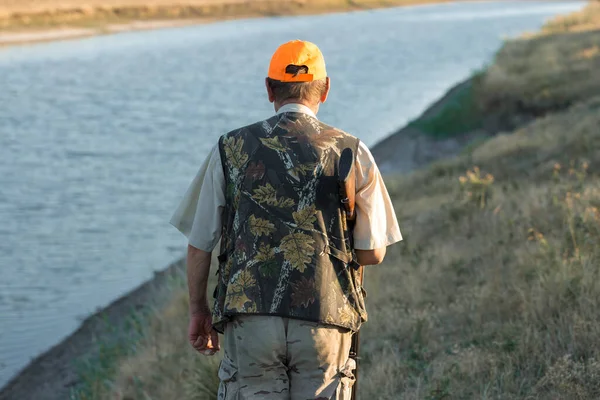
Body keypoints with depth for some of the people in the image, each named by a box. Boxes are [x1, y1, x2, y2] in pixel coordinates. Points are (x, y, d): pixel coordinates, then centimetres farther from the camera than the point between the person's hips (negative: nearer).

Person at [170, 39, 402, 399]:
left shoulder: (231, 150, 4)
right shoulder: (351, 153, 1)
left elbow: (200, 245, 7)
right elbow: (372, 253, 4)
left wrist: (199, 311, 20)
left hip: (251, 320, 1)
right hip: (324, 323, 0)